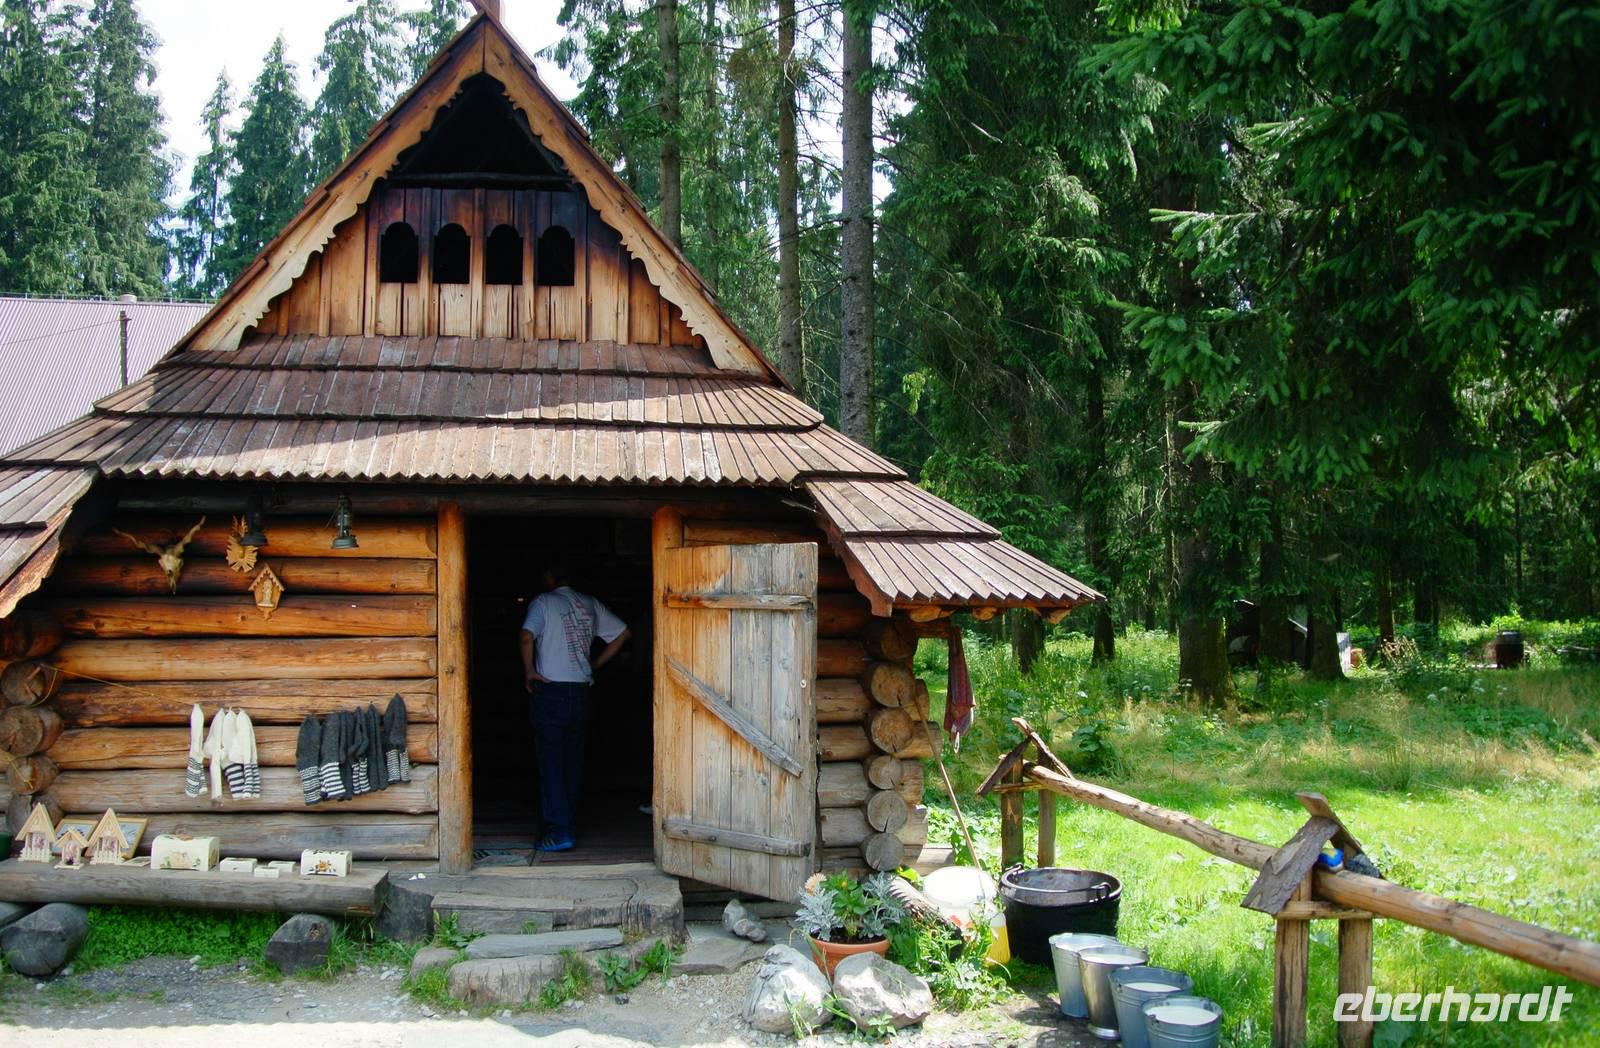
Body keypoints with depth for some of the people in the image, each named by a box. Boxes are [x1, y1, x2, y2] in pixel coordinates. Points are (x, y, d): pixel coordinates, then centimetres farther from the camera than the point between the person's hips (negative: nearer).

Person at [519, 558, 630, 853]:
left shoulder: (543, 602, -6)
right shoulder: (590, 604, 10)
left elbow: (527, 636, -24)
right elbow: (623, 633, 16)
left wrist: (529, 670, -10)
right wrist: (596, 664, 18)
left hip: (550, 692, -5)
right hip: (581, 693, 5)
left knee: (551, 764, -2)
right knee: (573, 764, 14)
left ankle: (560, 831, -7)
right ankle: (570, 825, 20)